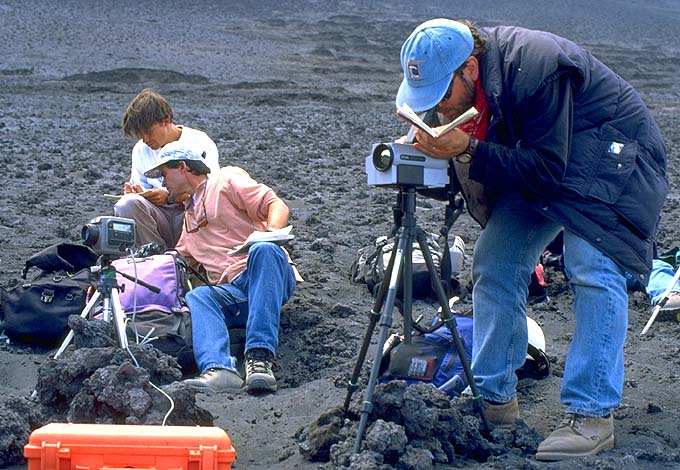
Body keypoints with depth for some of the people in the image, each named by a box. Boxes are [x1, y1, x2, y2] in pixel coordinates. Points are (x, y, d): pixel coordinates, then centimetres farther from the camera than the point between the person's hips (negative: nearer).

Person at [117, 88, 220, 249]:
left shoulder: (199, 142, -2)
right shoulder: (141, 150, 14)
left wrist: (170, 197, -22)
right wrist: (138, 193, -8)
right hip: (160, 216, 4)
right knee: (127, 204, -27)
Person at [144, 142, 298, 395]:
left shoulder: (226, 180, 12)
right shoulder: (189, 214, 34)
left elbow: (277, 205, -1)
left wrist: (271, 232, -21)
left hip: (269, 276, -5)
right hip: (232, 293, 5)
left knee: (264, 250, -39)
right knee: (196, 295, -27)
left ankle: (260, 358, -50)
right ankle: (219, 370, -53)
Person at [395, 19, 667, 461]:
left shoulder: (535, 67, -34)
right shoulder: (450, 74, -10)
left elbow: (548, 167, -33)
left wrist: (470, 151, -38)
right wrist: (435, 146, -22)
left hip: (606, 156, -8)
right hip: (533, 166, 8)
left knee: (593, 271, -22)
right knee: (494, 264, 2)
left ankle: (592, 415, -16)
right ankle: (495, 399, 11)